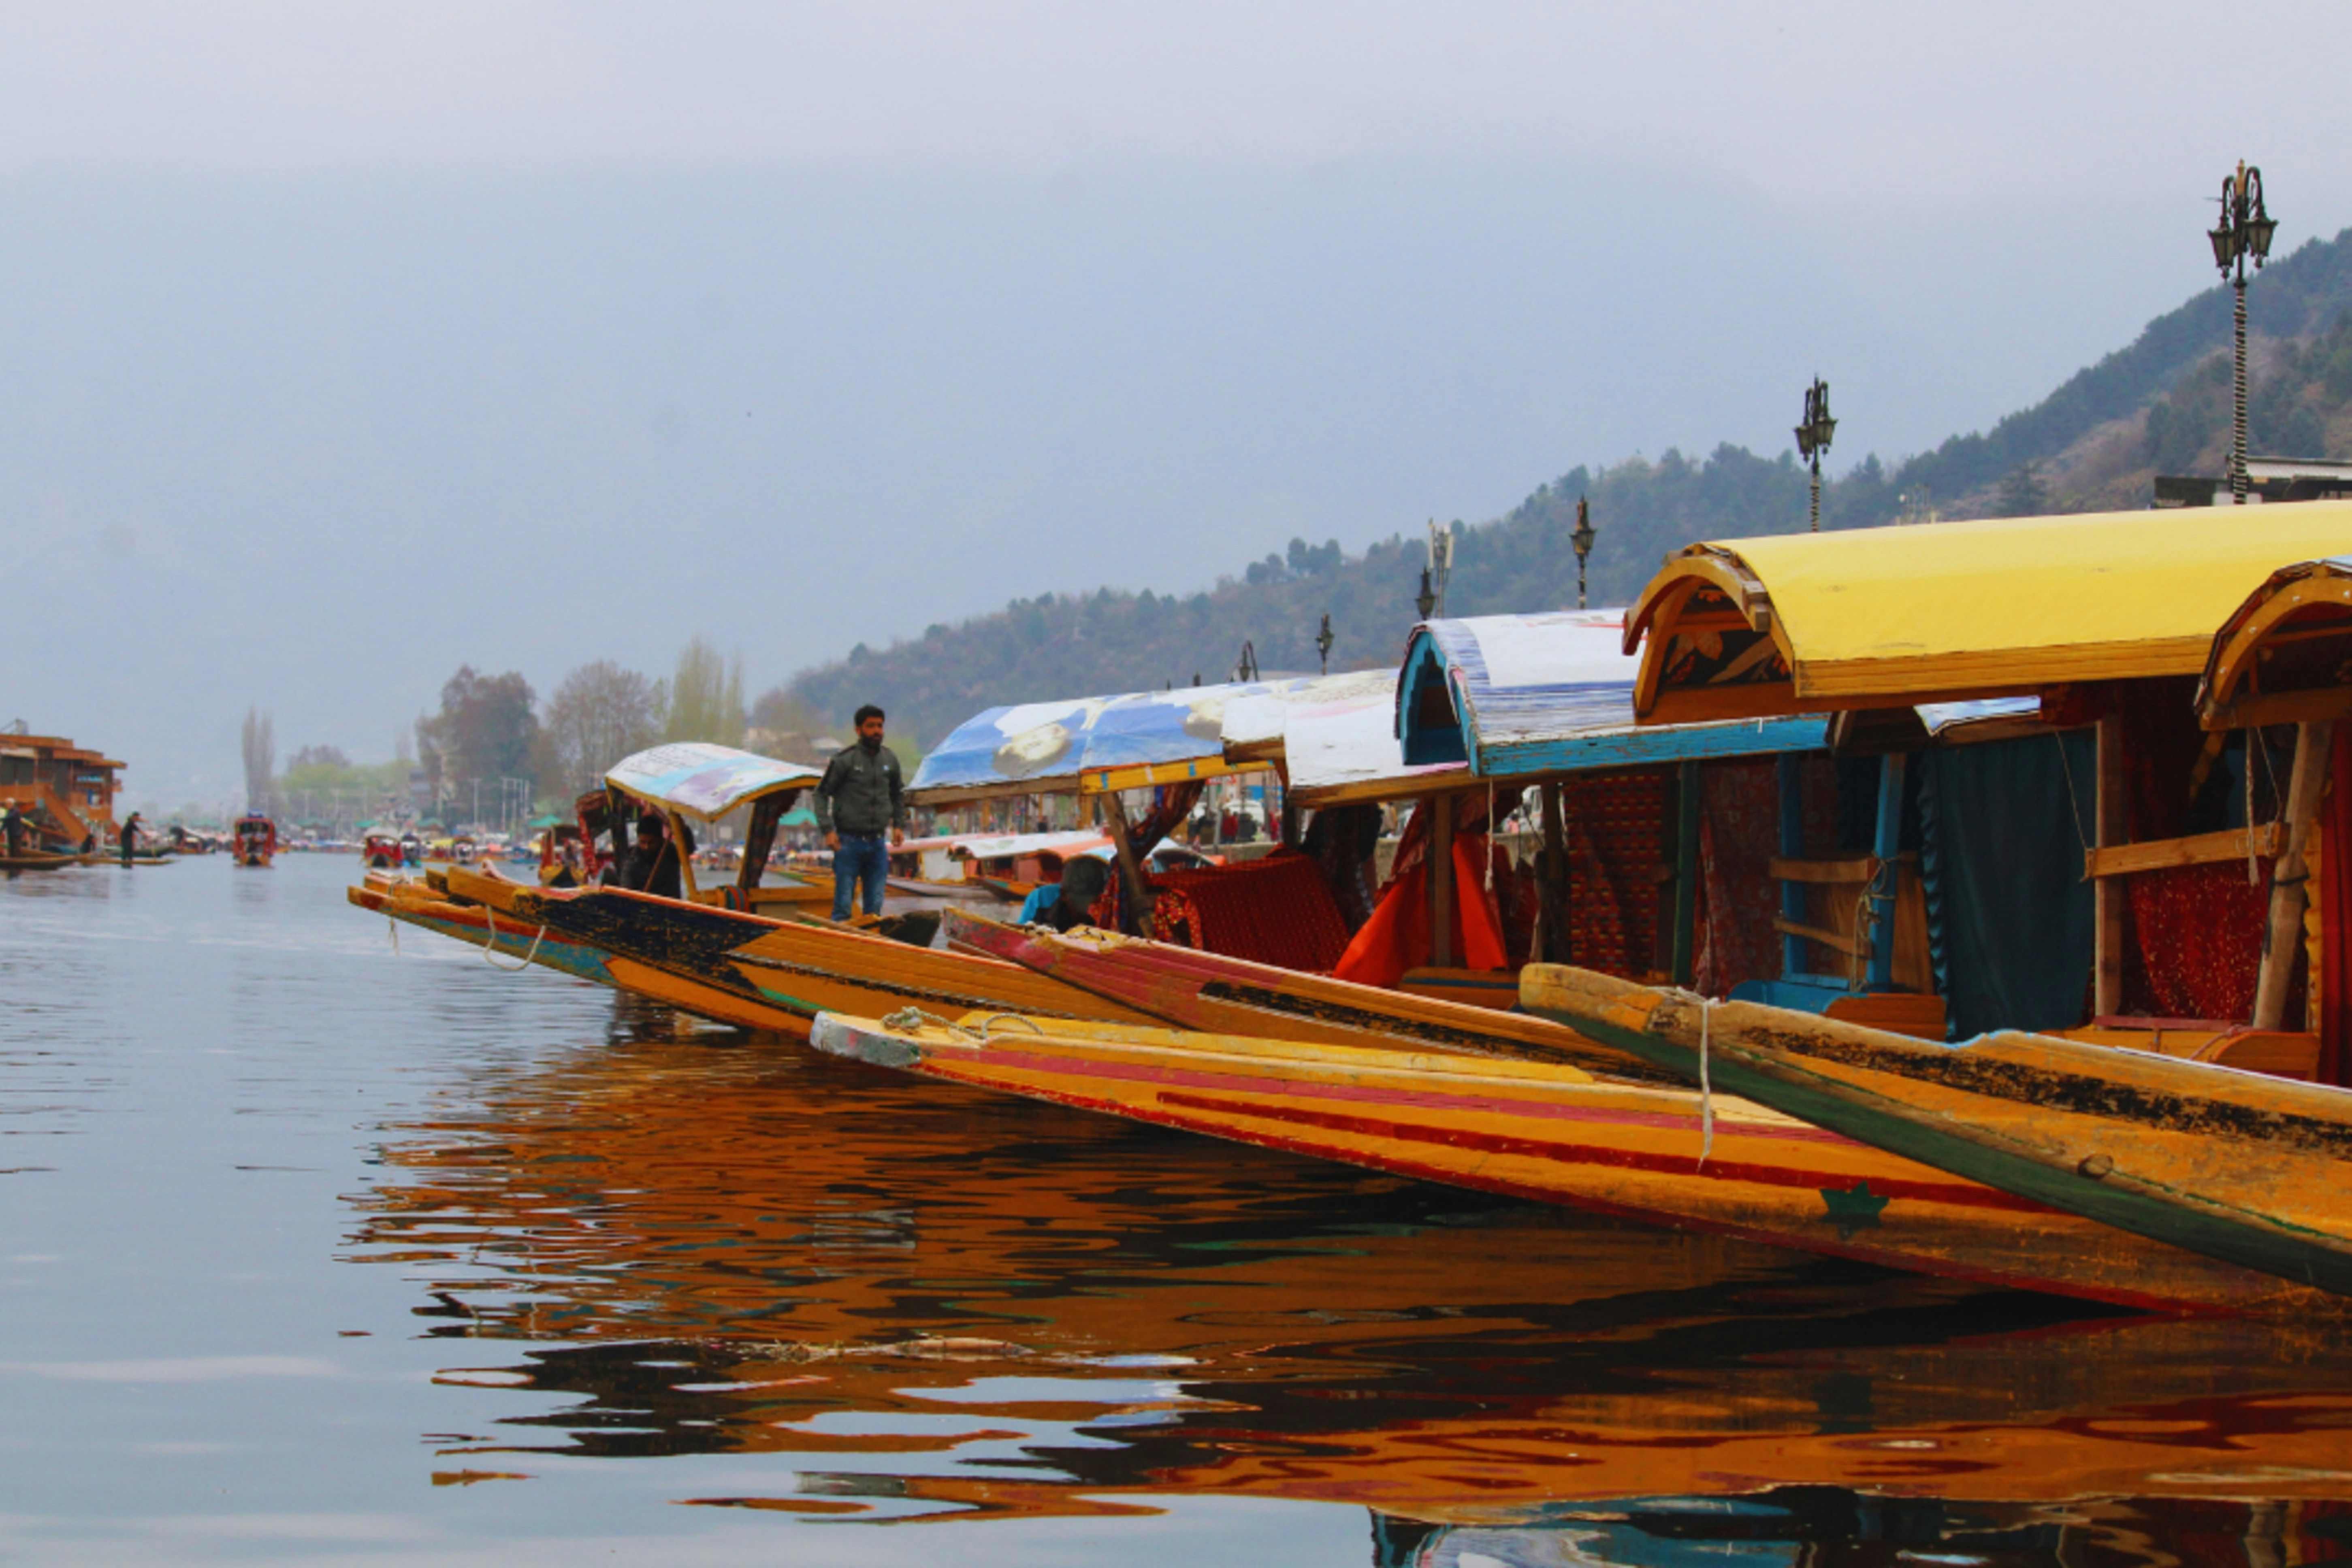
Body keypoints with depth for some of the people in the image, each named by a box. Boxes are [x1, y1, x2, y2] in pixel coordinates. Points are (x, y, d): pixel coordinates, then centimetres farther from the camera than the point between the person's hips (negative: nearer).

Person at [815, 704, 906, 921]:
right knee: (843, 906, -5)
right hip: (849, 843, -5)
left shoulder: (890, 760, 9)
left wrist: (899, 825, 15)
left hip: (878, 844, 5)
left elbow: (898, 794, 25)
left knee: (875, 907, 5)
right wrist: (828, 830, -12)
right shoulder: (844, 760, -7)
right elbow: (822, 794, -3)